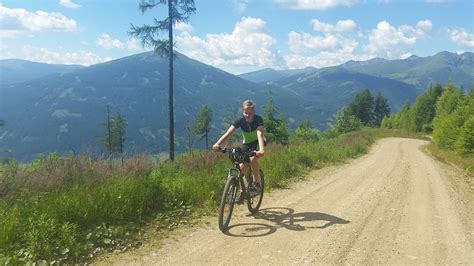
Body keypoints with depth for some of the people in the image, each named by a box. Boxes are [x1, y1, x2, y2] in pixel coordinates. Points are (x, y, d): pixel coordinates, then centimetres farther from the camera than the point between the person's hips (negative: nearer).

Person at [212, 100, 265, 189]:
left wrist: (261, 150, -63)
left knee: (253, 159, -31)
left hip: (257, 142, -3)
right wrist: (217, 144, -52)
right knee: (242, 167, -11)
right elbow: (228, 133, -35)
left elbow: (260, 134, -45)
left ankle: (255, 183, -11)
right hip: (246, 143, 3)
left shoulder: (258, 119, -28)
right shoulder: (240, 121, -22)